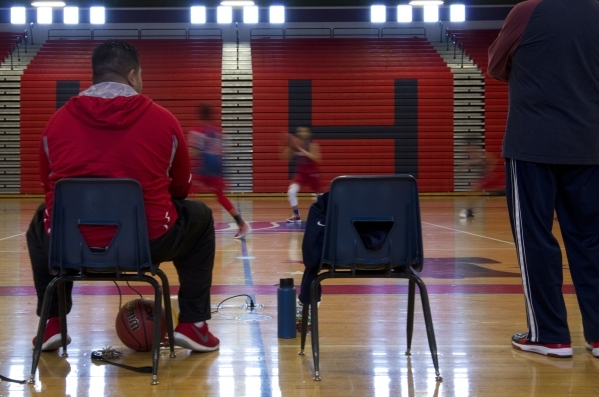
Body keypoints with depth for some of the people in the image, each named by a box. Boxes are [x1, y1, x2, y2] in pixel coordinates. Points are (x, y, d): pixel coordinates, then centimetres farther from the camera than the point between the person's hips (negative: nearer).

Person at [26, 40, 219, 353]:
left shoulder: (57, 121, 6)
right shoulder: (163, 120, 2)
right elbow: (181, 188, 16)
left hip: (68, 245, 2)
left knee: (41, 222, 38)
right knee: (200, 217, 29)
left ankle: (52, 323, 32)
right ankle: (192, 324, 23)